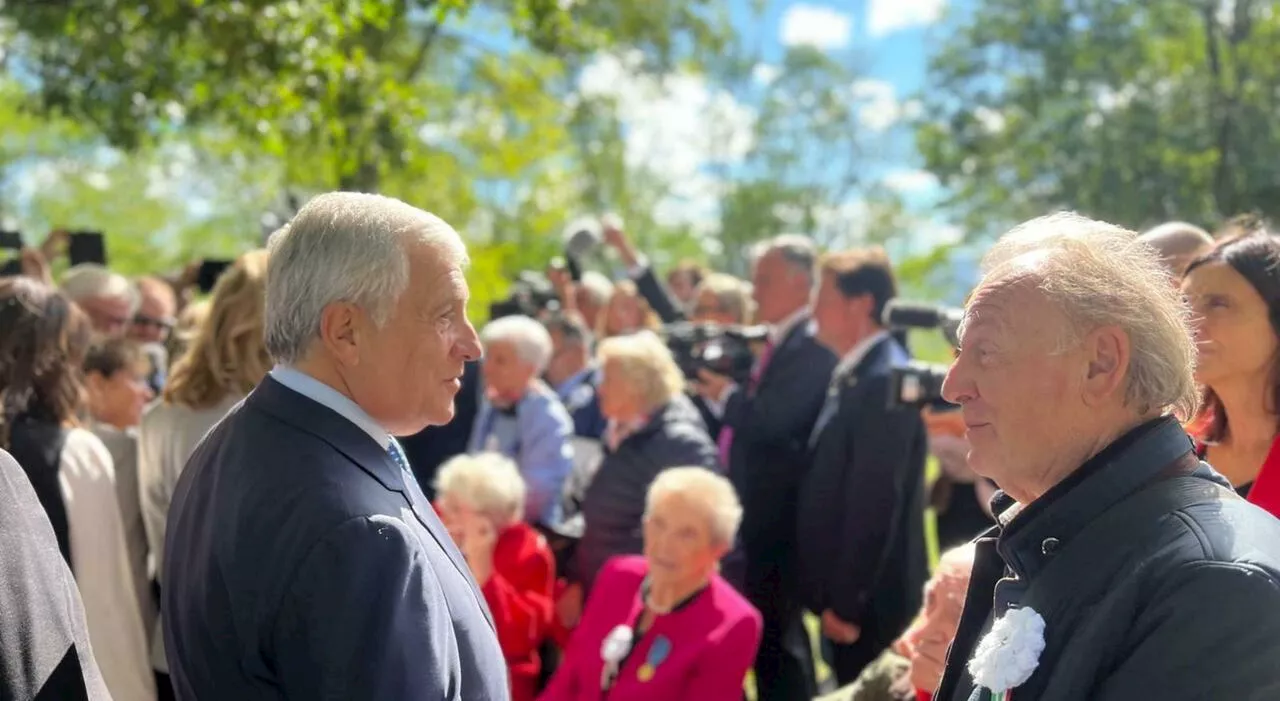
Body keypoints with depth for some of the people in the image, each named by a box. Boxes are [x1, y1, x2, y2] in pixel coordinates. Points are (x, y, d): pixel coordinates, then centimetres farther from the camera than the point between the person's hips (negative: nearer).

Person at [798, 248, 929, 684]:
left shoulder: (885, 379, -20)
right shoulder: (856, 374, 12)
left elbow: (877, 501, -23)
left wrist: (846, 603, -19)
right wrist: (833, 596, 15)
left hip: (870, 602, -9)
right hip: (848, 596, 9)